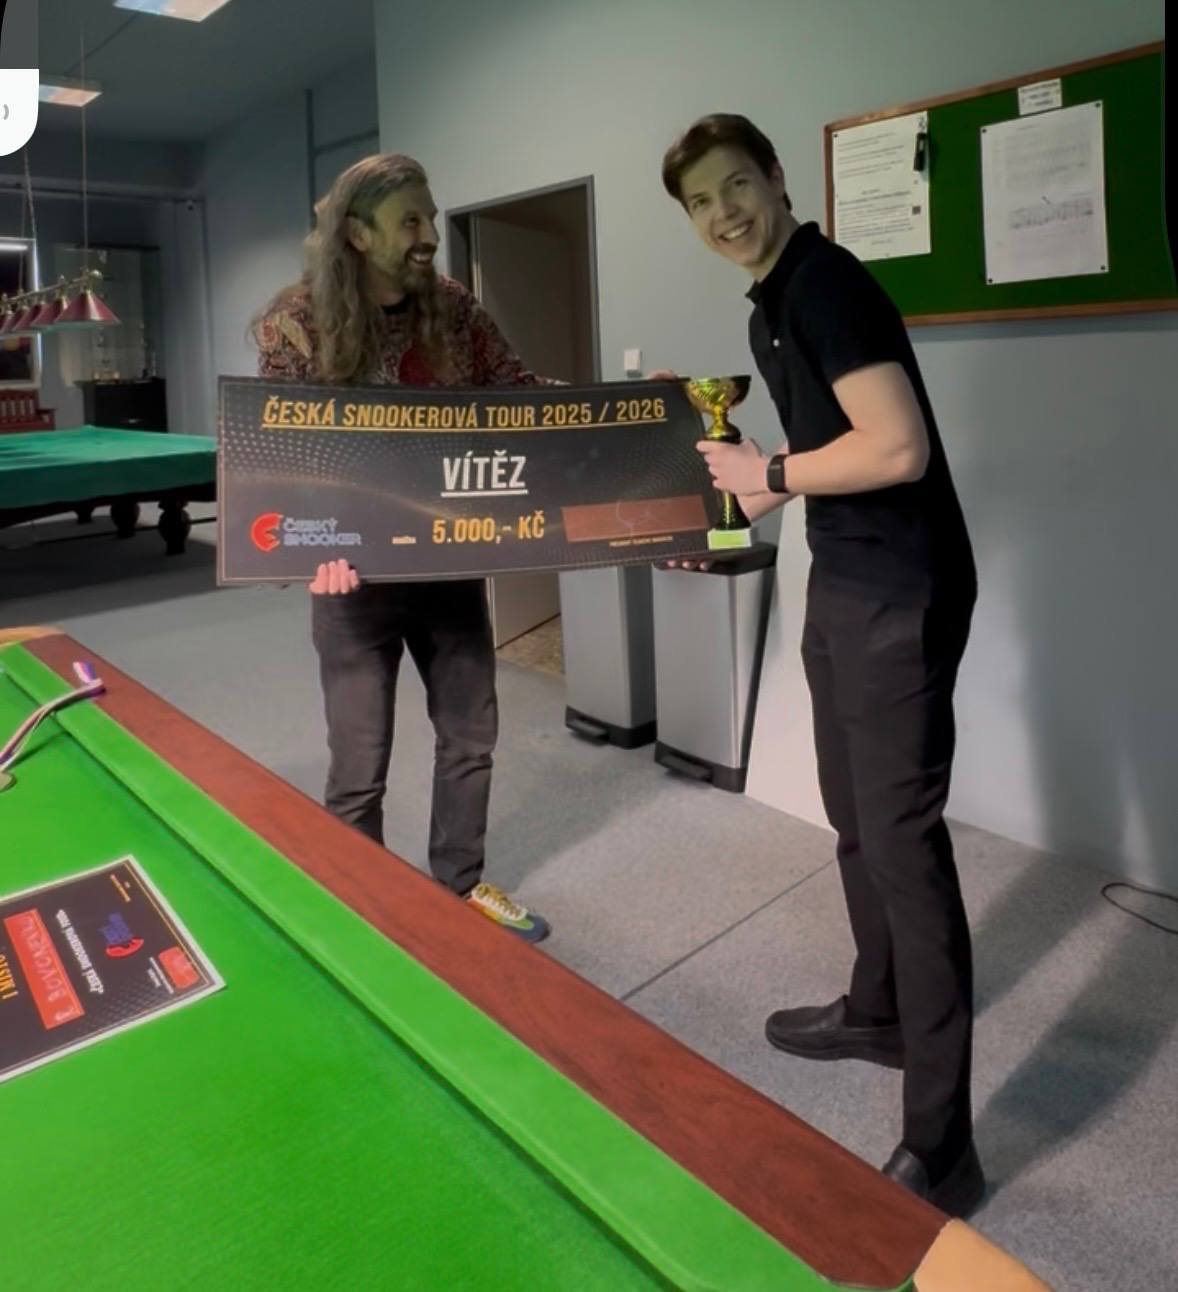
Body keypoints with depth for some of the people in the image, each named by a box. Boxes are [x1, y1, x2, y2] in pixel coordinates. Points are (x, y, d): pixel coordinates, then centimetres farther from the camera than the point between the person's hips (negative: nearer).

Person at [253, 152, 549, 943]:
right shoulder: (298, 326, -10)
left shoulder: (455, 311, 1)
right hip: (356, 573, -4)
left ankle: (462, 885, 37)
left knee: (471, 735, 15)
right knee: (360, 767, 4)